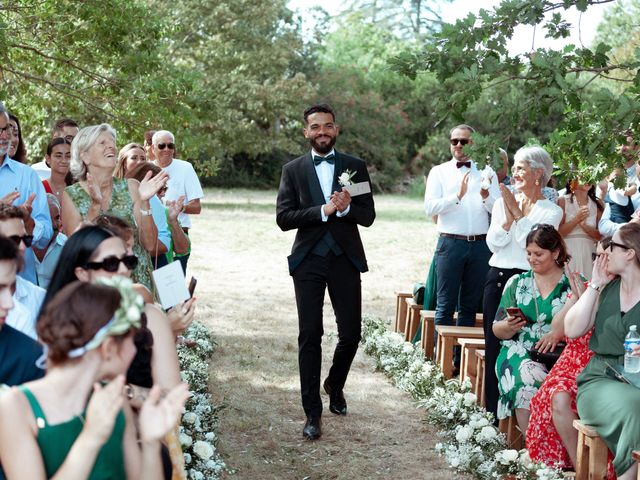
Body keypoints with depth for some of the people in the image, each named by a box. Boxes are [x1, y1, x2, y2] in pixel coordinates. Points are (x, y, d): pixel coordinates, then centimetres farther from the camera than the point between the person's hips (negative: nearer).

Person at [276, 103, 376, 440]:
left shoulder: (355, 167, 6)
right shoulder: (293, 170, 5)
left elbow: (368, 216, 3)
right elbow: (283, 218, -4)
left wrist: (346, 208, -17)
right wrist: (323, 210, -16)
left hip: (345, 259, 1)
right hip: (308, 260, -1)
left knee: (351, 333, 4)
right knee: (310, 336, -2)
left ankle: (335, 386, 34)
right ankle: (312, 413, 4)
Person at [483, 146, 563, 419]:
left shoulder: (551, 211, 1)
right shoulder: (502, 203, 12)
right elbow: (493, 243, 3)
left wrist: (518, 212, -10)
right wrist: (508, 217, -10)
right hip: (497, 277, 4)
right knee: (493, 343, 5)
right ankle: (493, 411, 13)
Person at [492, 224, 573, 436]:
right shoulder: (516, 283, 17)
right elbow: (497, 331, 16)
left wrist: (559, 333, -18)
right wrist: (509, 327, -7)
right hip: (520, 353, 1)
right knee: (527, 381, -33)